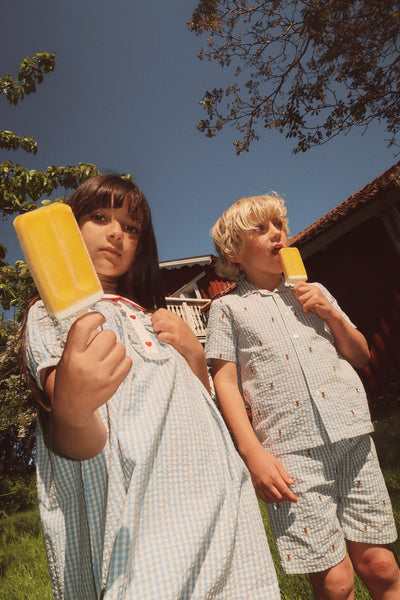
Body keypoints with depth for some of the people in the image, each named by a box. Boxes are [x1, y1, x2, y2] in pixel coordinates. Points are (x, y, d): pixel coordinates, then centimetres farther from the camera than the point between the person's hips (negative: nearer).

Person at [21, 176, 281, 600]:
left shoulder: (149, 316, 20)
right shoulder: (52, 312, 1)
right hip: (137, 519, -5)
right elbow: (79, 444, -13)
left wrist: (193, 352, 1)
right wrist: (71, 411, -36)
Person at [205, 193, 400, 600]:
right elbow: (226, 384, -2)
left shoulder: (314, 291, 15)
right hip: (292, 451, -3)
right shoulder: (228, 308, 3)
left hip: (353, 438, 4)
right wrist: (253, 452, -10)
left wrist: (331, 315, -1)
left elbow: (360, 356, 16)